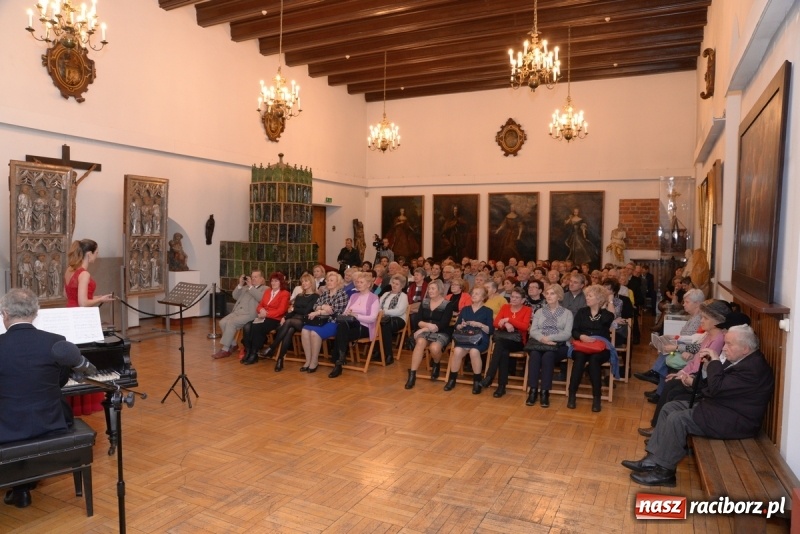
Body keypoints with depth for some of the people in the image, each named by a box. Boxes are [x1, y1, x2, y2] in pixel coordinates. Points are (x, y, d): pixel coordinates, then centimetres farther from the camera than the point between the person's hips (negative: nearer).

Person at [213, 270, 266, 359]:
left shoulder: (265, 289, 6)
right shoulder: (245, 287, 26)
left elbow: (260, 298, -15)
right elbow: (235, 296, 18)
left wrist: (250, 286, -9)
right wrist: (240, 284, 6)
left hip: (249, 314, -7)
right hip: (237, 312, 7)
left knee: (230, 323, -26)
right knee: (222, 322, -15)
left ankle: (225, 350, -19)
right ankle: (232, 345, 0)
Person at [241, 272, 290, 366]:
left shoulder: (285, 293, 1)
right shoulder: (267, 292, 23)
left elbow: (281, 310, -9)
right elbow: (260, 305, 19)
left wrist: (267, 313, -17)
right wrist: (261, 310, -6)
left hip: (275, 319, -6)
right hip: (263, 318, 6)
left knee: (256, 327, -32)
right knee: (246, 327, -24)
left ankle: (254, 354, -19)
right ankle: (248, 352, -17)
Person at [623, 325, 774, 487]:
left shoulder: (752, 368, -24)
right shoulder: (742, 360, 8)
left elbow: (716, 388, -27)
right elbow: (719, 384, 15)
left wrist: (715, 362, -16)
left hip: (734, 420, -11)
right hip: (720, 406, 11)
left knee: (677, 419, -20)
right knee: (670, 408, 4)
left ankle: (664, 471, -7)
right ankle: (652, 459, 2)